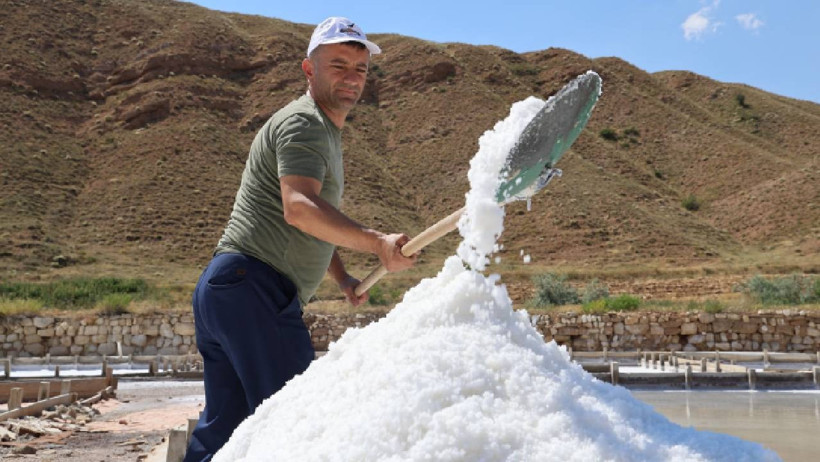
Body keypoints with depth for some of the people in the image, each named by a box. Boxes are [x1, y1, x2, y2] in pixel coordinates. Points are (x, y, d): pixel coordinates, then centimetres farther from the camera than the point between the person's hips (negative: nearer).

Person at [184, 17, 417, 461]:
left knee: (224, 426, 13)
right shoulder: (303, 122, -8)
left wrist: (343, 278, 20)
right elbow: (299, 208, -26)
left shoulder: (326, 132, 25)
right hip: (252, 288, -10)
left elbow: (311, 225, 33)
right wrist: (377, 243, -34)